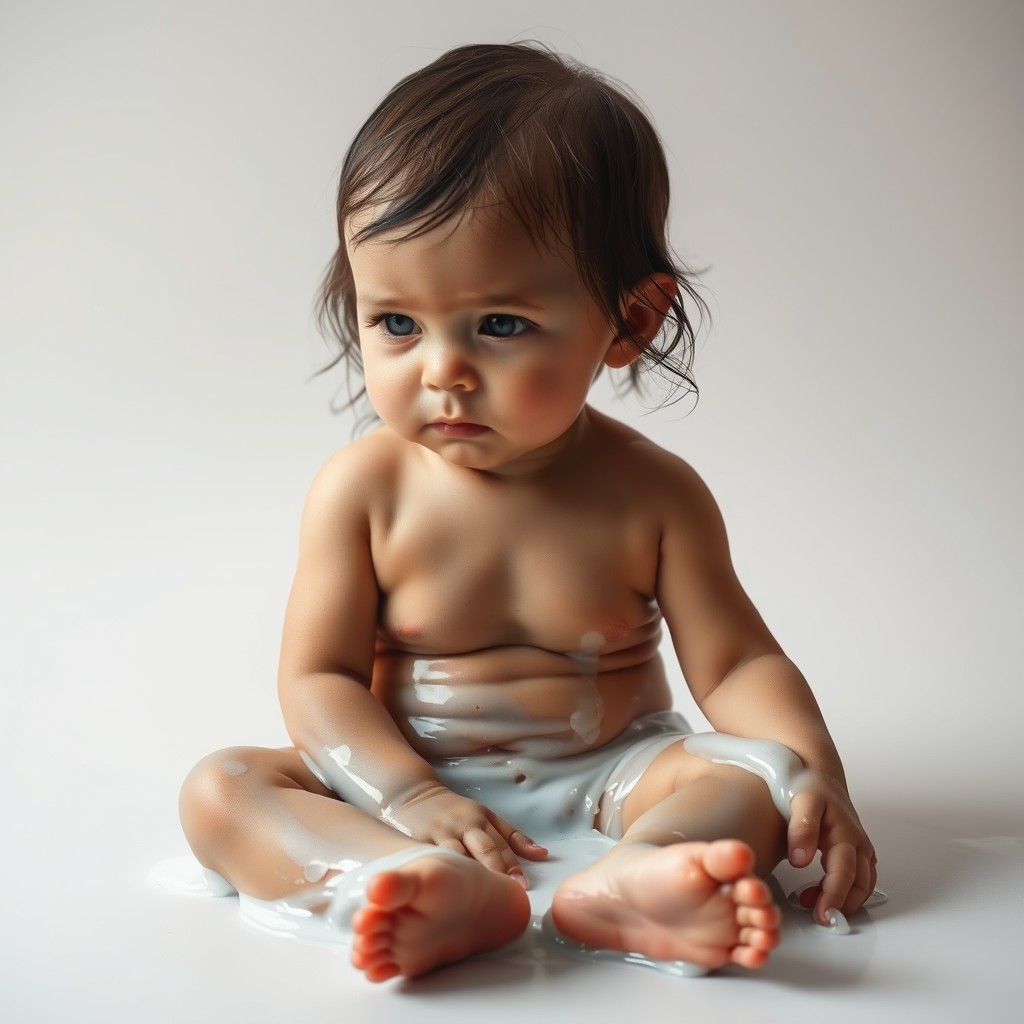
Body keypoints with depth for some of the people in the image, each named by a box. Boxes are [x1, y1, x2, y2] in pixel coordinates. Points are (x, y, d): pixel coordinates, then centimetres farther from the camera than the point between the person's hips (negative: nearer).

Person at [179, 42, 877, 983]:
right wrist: (410, 798, -23)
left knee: (751, 784, -23)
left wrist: (816, 774, -23)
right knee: (219, 787, -21)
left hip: (602, 779, 1)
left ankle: (624, 881, -53)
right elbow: (319, 676, -8)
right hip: (406, 782, 0)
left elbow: (736, 663, -5)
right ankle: (451, 892, -44)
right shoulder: (362, 491, -10)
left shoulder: (654, 496, -9)